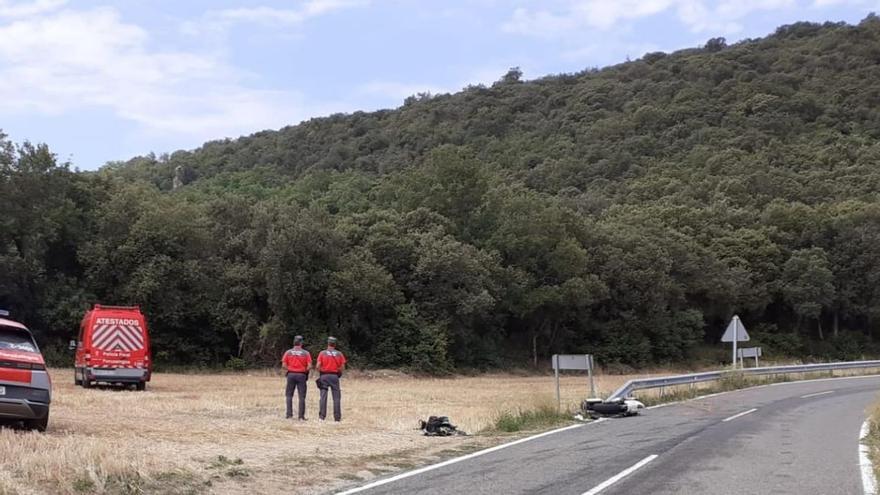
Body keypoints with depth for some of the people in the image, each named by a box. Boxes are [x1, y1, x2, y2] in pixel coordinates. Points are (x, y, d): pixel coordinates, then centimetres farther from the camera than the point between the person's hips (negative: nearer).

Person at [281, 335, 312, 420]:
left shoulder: (288, 352, 1)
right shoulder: (306, 353, -2)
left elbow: (284, 365, -5)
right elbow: (309, 365, -10)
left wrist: (289, 369, 11)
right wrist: (305, 371, 7)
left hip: (291, 375, 1)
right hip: (302, 375, -1)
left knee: (289, 395, 11)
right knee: (302, 396, 4)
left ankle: (289, 414, 5)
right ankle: (301, 416, 3)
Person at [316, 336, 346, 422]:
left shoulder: (322, 353, -2)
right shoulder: (339, 354, 1)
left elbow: (318, 366, -8)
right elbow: (342, 367, -1)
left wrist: (320, 372, 10)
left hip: (324, 376, 0)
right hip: (334, 376, 0)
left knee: (323, 397, 3)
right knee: (336, 397, 4)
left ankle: (321, 416, 0)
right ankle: (337, 417, 3)